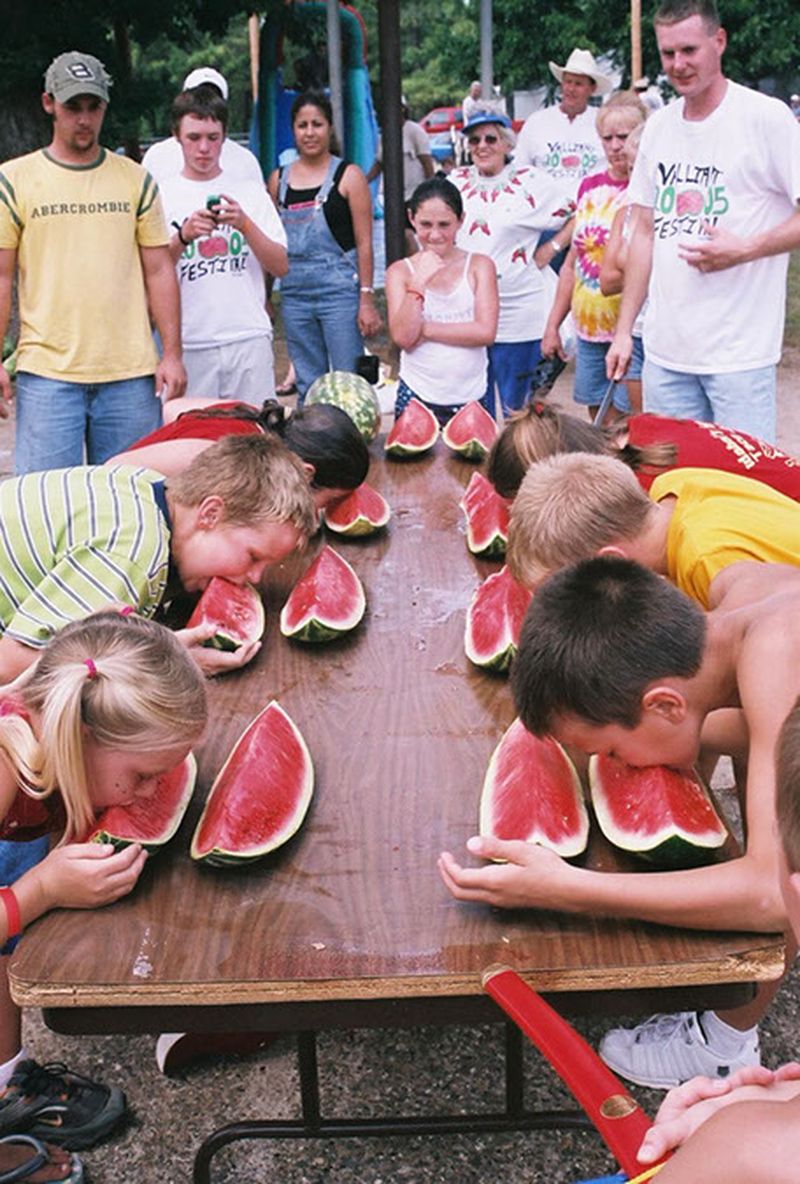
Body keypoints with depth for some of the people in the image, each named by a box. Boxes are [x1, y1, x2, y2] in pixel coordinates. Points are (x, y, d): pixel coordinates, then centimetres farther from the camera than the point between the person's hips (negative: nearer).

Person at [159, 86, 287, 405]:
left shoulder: (251, 192, 12)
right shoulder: (162, 196, 7)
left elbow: (281, 266, 5)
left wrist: (245, 225, -10)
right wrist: (183, 237, -17)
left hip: (249, 339, 1)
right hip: (189, 344, -1)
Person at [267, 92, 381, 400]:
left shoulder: (347, 176, 0)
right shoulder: (278, 180, 11)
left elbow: (364, 243, -3)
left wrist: (367, 299, -10)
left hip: (340, 291, -4)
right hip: (294, 293, 4)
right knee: (307, 386, 11)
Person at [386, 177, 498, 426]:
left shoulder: (480, 266, 2)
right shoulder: (399, 272, 1)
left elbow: (485, 332, -9)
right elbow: (403, 337, -9)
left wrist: (425, 329, -10)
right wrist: (419, 283, -18)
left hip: (472, 398, 0)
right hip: (416, 397, 0)